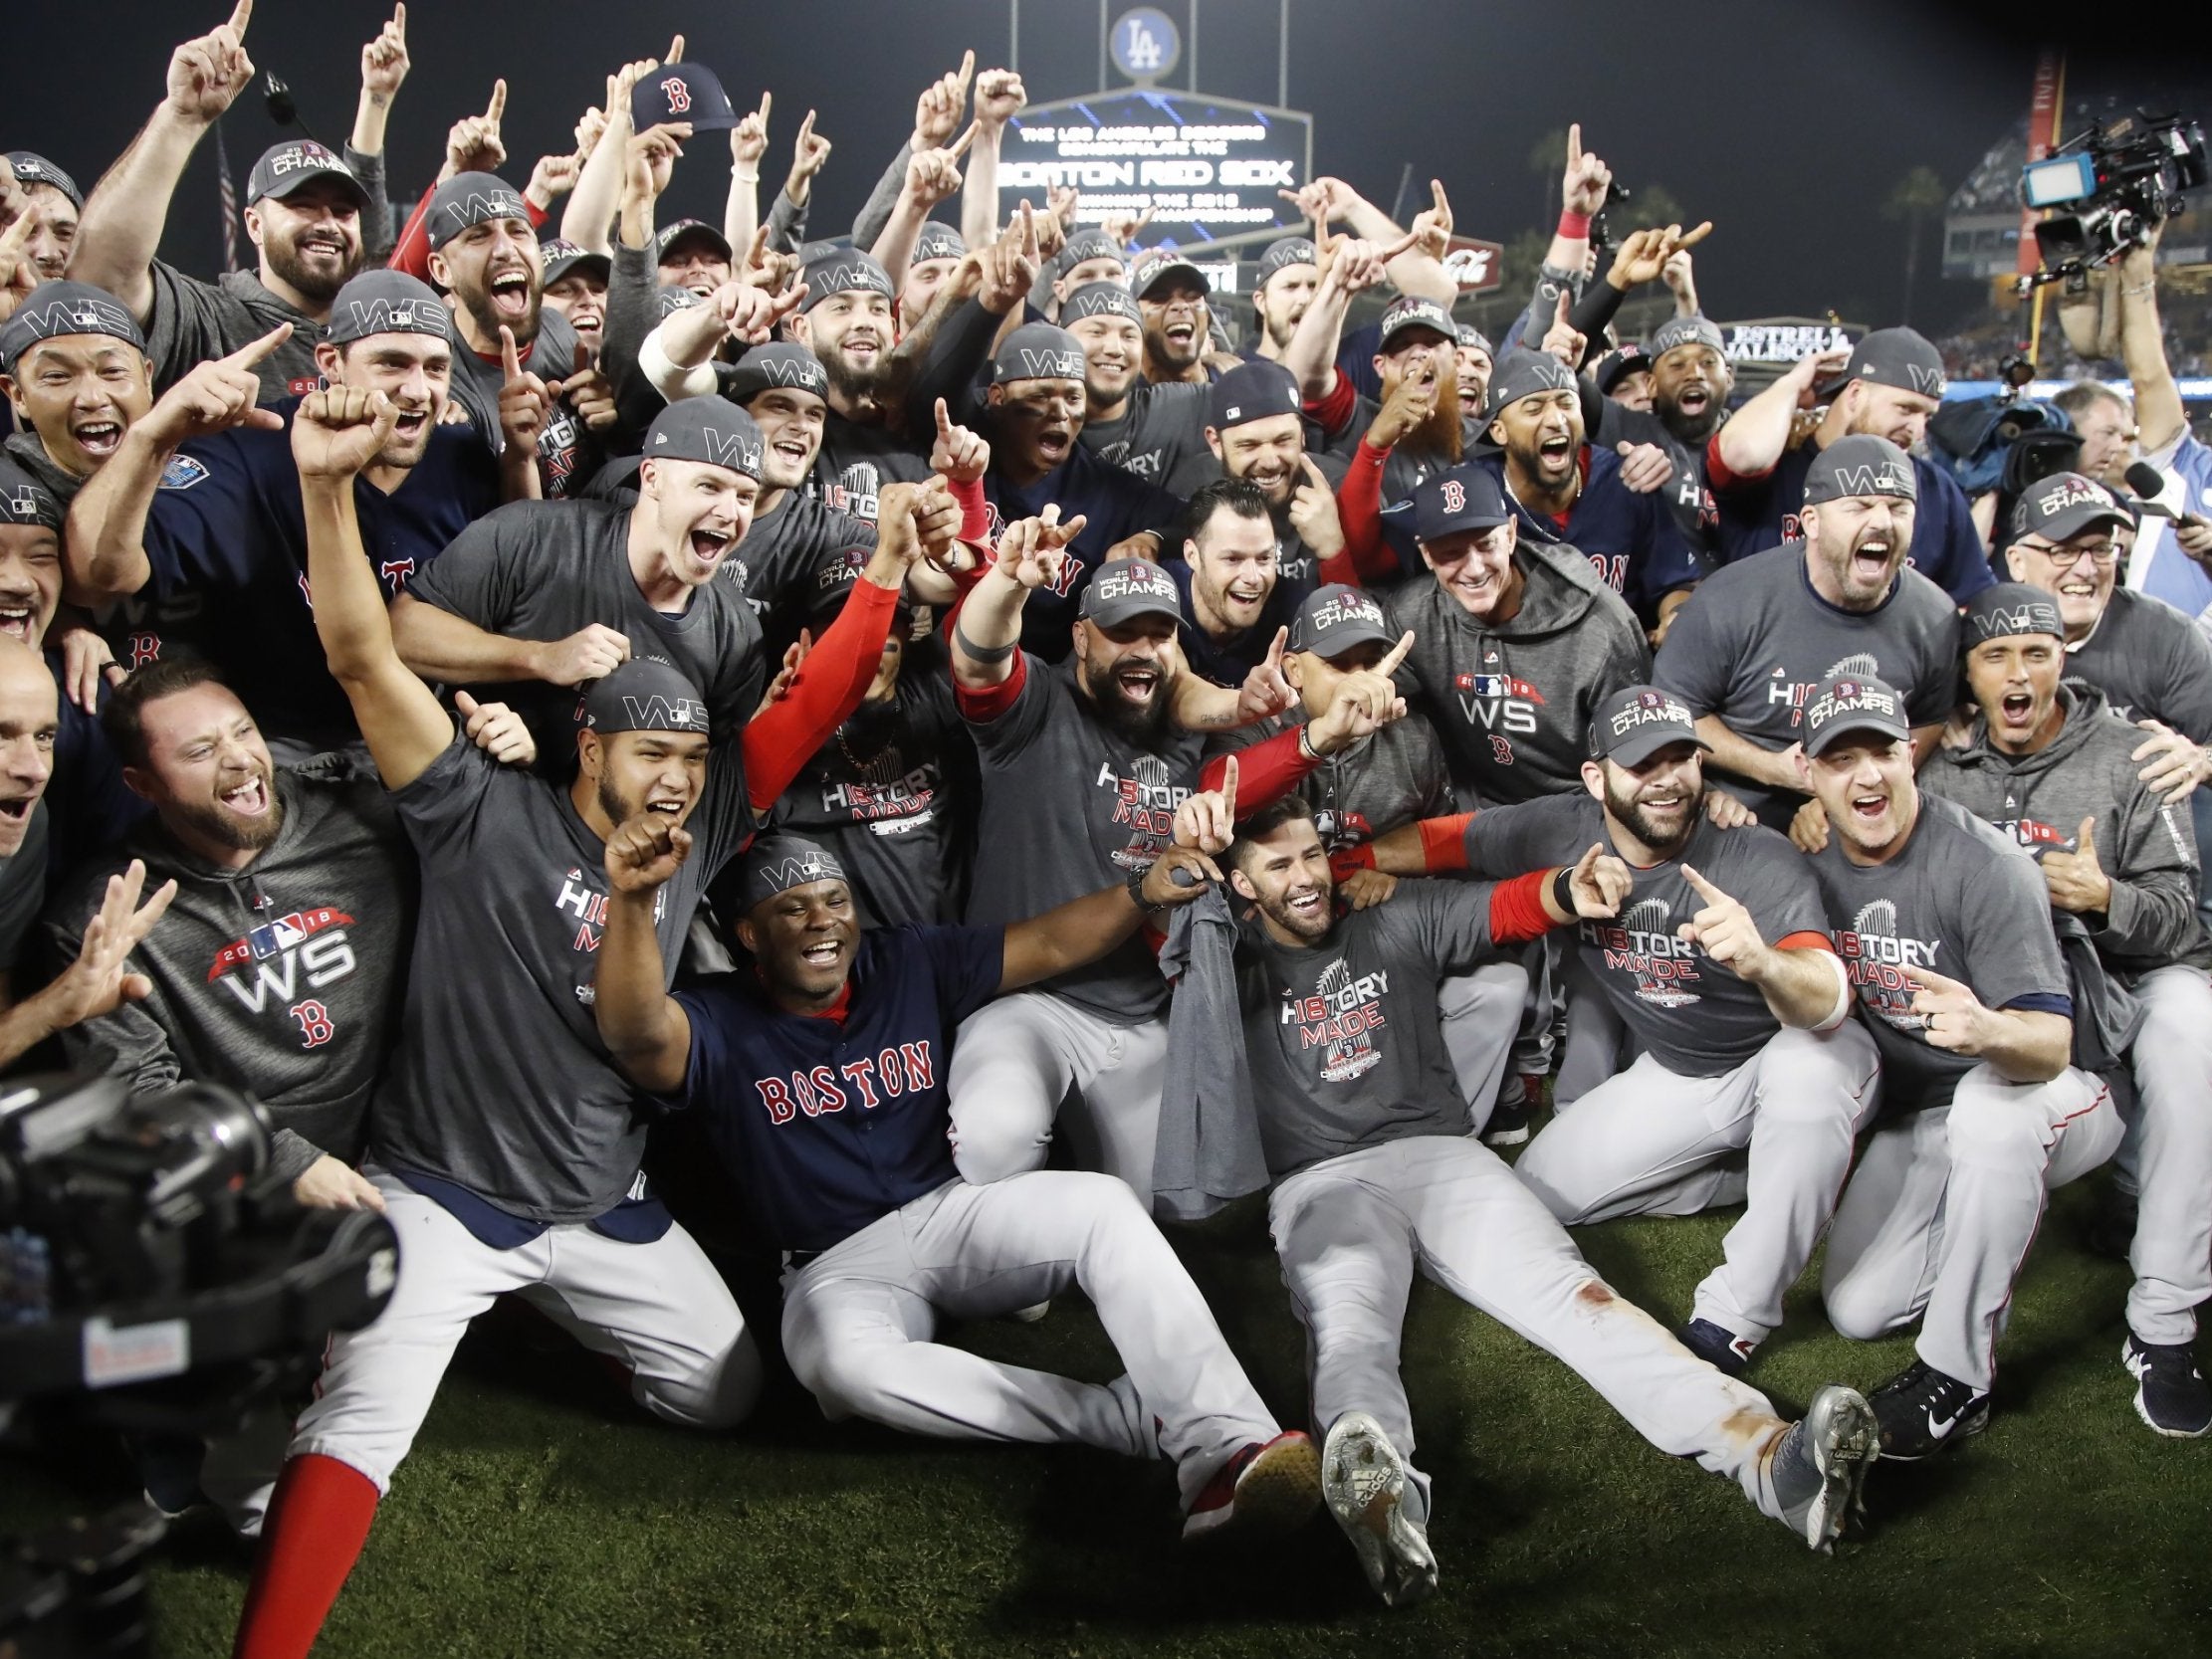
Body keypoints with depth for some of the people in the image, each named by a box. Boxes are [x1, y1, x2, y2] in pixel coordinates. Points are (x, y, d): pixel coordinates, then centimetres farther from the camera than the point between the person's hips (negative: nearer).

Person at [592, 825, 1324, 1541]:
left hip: (952, 1213, 4)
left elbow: (1048, 946, 4)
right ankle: (1135, 1419, -34)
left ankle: (1226, 1446, -37)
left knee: (1100, 1202, -26)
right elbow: (637, 1034, -28)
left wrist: (1142, 892, -15)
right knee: (848, 1364, -39)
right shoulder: (721, 1027, -6)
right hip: (840, 1269, -3)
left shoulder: (911, 964, 8)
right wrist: (631, 899, -47)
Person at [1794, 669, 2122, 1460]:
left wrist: (1988, 1031, -53)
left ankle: (1957, 1376, -28)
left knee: (1989, 1101, -40)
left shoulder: (1984, 865, -24)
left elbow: (2052, 1044, -30)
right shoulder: (1818, 865, -5)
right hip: (1914, 1120, 5)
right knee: (1857, 1310, -5)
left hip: (2056, 1101, -5)